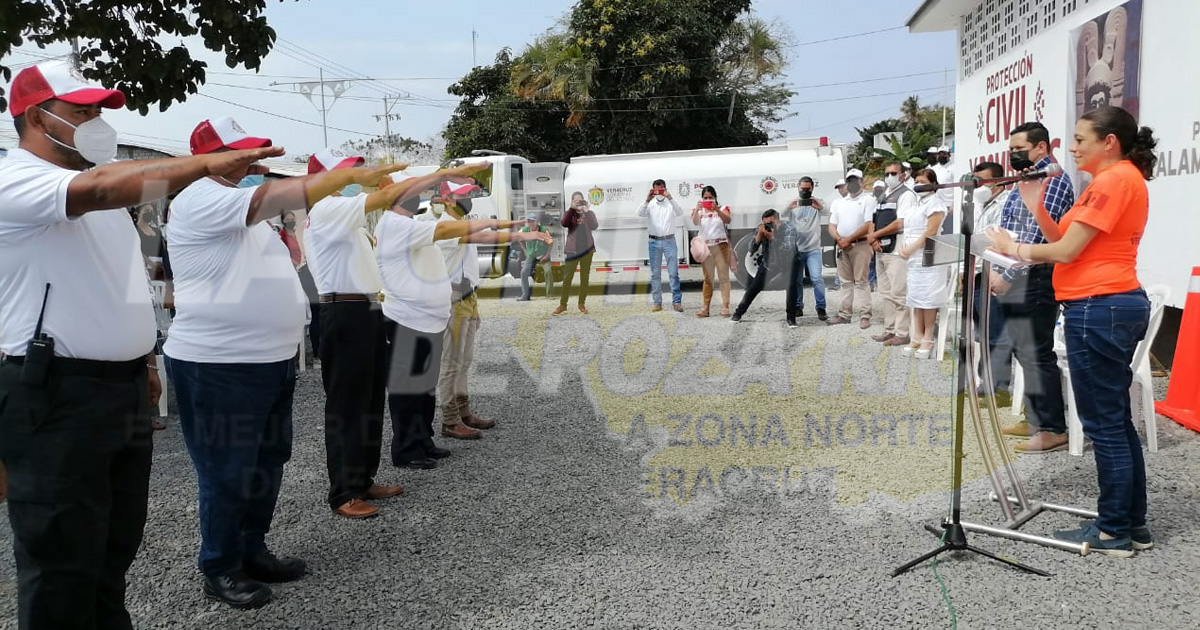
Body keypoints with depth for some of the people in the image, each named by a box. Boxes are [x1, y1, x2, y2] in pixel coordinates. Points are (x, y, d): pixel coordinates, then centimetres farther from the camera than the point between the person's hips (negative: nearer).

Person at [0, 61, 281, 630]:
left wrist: (142, 359, 21)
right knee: (61, 562, 1)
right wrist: (205, 164, -34)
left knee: (115, 545, 18)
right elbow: (101, 188, -33)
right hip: (56, 396, -8)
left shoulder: (99, 186, 16)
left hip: (124, 390, 9)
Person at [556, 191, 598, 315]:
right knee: (567, 278, -2)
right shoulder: (569, 213, 3)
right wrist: (571, 209, -25)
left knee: (584, 278, 7)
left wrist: (587, 211, -20)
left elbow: (594, 226, -16)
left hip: (586, 250, 1)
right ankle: (562, 305, 3)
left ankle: (582, 304, 16)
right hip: (571, 250, -1)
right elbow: (564, 224, -19)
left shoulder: (589, 213, 3)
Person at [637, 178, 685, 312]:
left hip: (669, 241, -1)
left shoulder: (671, 203, 1)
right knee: (655, 273, 5)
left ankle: (677, 301, 1)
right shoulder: (650, 204, 4)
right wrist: (647, 200, -28)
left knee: (673, 272, -2)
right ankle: (657, 302, 11)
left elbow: (680, 212, -18)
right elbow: (640, 213, -13)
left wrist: (670, 198, -30)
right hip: (654, 242, 1)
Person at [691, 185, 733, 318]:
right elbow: (695, 222, -14)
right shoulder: (699, 211, 6)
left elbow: (728, 219, -18)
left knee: (724, 276, -3)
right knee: (708, 278, 7)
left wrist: (716, 210, -33)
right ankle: (705, 307, 7)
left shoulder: (722, 208, 3)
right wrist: (697, 210, -32)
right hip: (705, 247, 2)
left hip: (721, 246, -2)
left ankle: (725, 306, -4)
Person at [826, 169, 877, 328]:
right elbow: (832, 226, 11)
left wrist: (848, 239, -13)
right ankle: (844, 314, 14)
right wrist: (839, 240, -9)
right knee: (846, 282, 10)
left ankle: (864, 316, -8)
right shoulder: (837, 202, 16)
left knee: (861, 281, -8)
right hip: (842, 247, 5)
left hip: (861, 245, -5)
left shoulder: (868, 200, 0)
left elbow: (868, 225, -10)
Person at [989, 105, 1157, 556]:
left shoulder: (1114, 179, -13)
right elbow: (1067, 242, 12)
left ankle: (1113, 532, 7)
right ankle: (1133, 524, 23)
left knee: (1104, 425, -2)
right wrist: (1037, 208, 2)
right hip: (1119, 304, 10)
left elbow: (1066, 251, -16)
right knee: (1117, 421, 15)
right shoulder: (1123, 179, 18)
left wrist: (1014, 249, -2)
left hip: (1097, 309, -10)